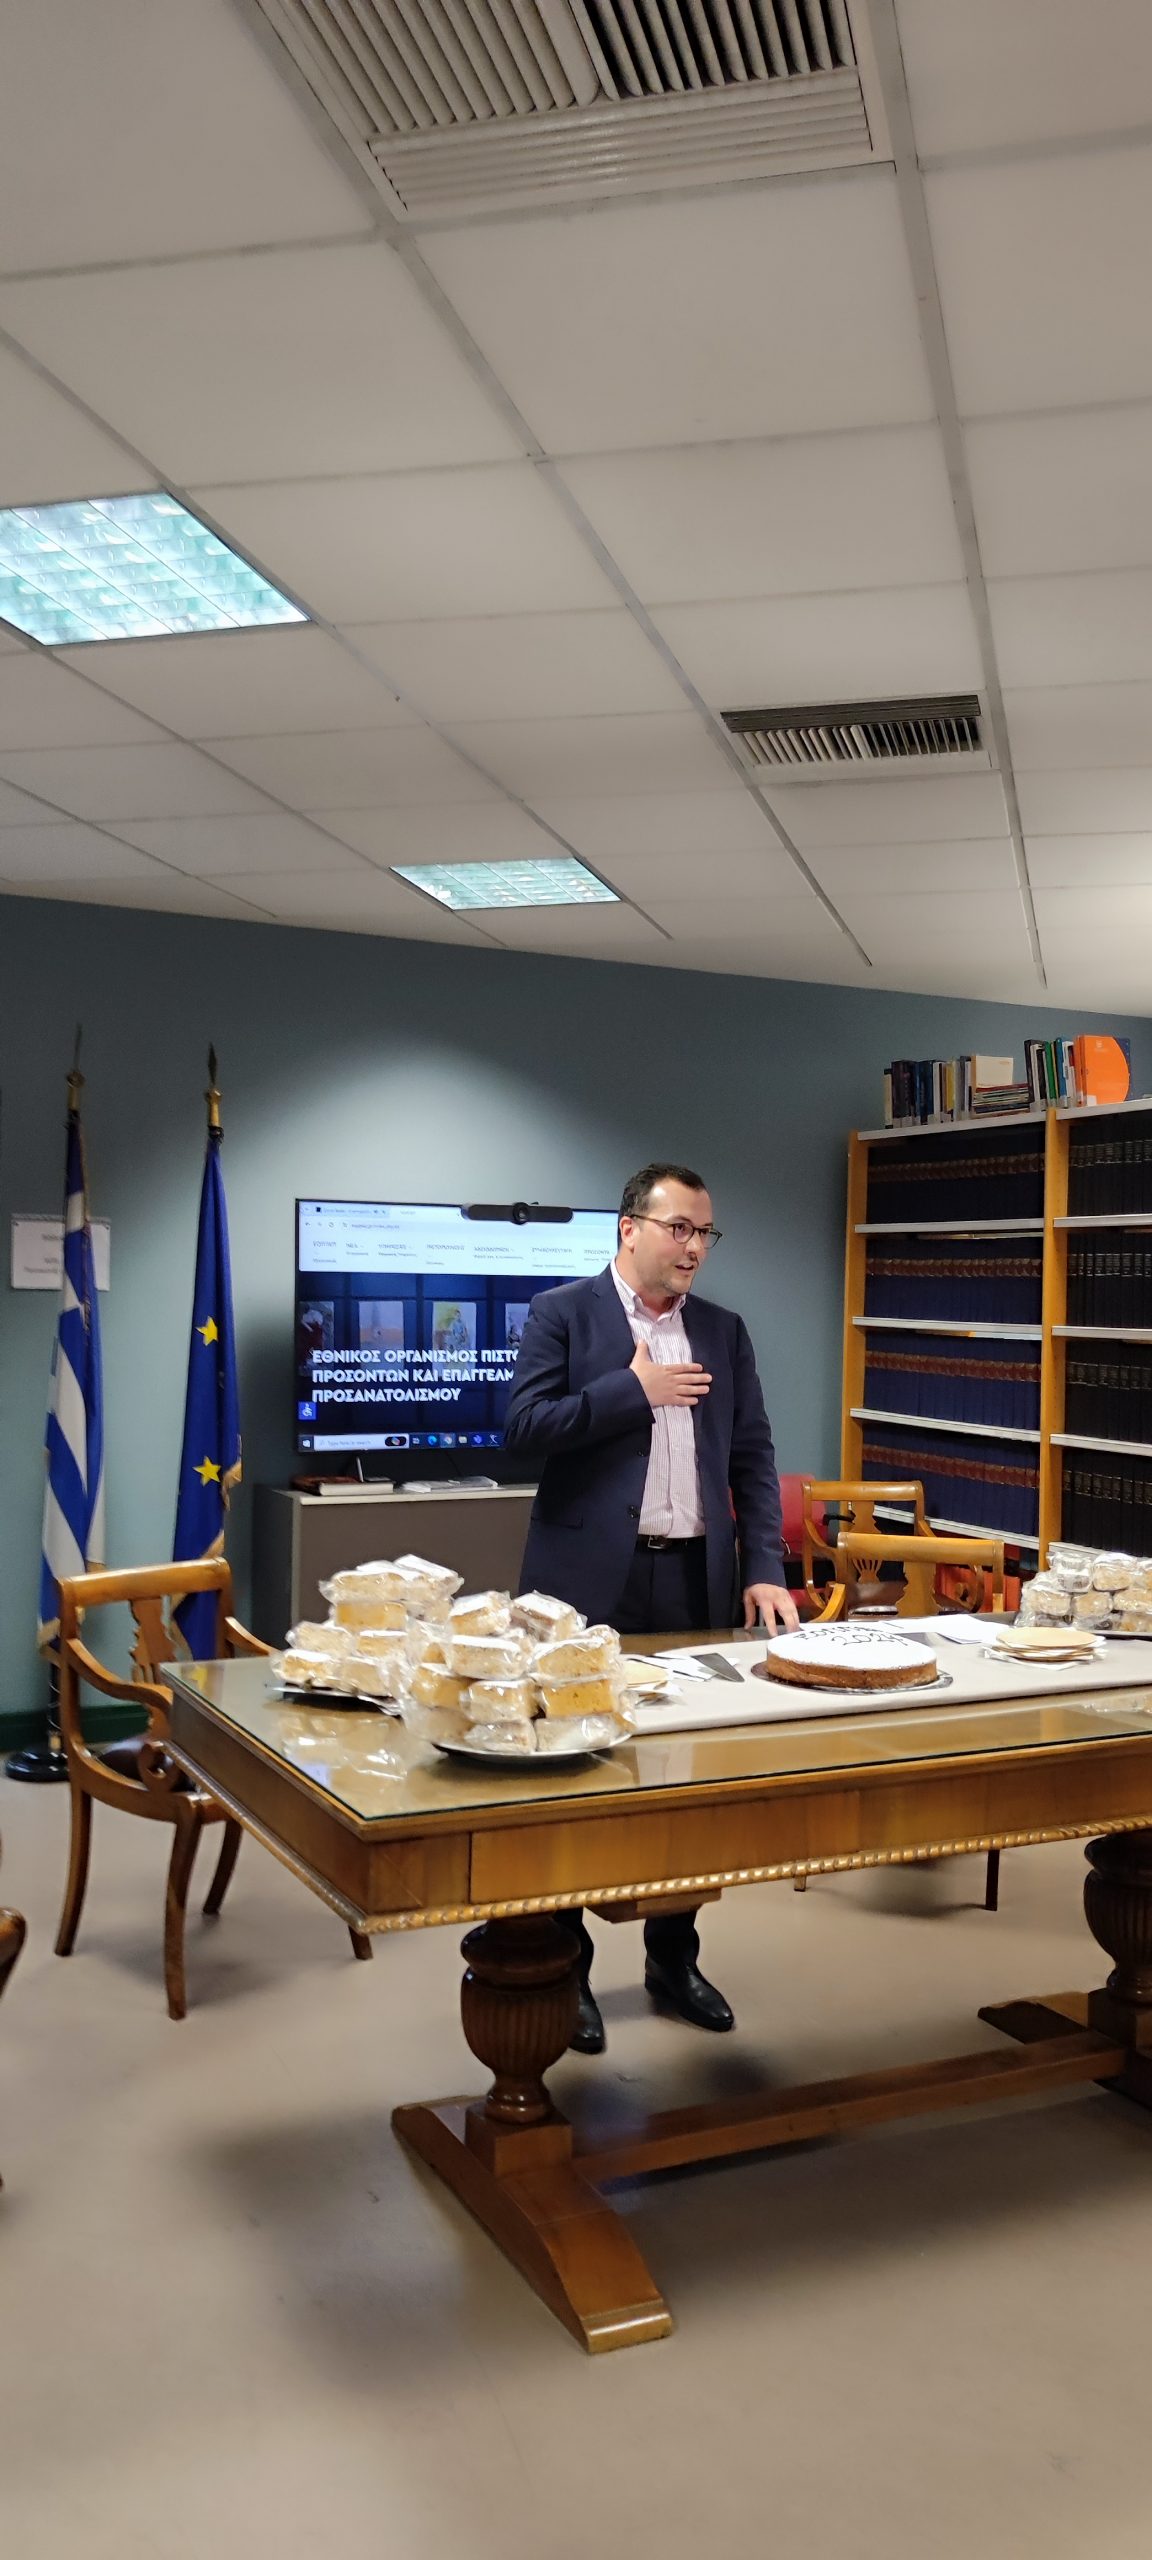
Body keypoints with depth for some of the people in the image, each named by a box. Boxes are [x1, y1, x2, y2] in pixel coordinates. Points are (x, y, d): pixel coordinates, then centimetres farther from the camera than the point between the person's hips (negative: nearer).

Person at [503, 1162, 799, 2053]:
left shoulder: (724, 1332, 12)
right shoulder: (563, 1313, -1)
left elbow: (753, 1457, 9)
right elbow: (524, 1426, -12)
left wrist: (765, 1568, -1)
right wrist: (634, 1391, -13)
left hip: (697, 1582, 4)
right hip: (592, 1585, -4)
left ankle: (673, 1958, 27)